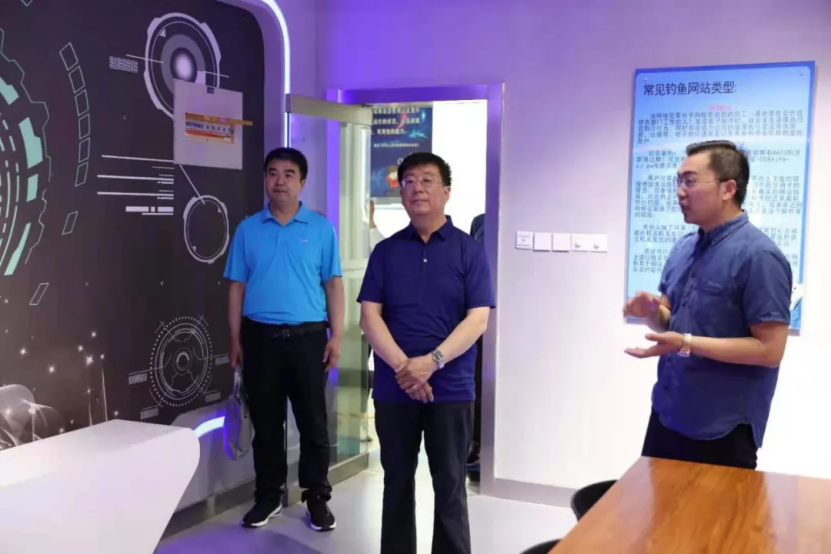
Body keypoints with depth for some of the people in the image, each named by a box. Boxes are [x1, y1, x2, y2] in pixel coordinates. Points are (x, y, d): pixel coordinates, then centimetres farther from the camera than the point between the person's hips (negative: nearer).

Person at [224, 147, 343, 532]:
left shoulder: (321, 228, 2)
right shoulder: (248, 229, 6)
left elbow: (333, 285, 2)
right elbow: (237, 287, 7)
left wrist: (336, 335, -4)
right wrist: (235, 339, 3)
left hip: (307, 336, -1)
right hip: (260, 336, 2)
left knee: (313, 422, 4)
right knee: (265, 422, 10)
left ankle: (317, 496, 17)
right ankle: (268, 495, 24)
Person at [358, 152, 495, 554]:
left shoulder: (469, 250, 0)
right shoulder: (385, 251, 6)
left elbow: (477, 319, -8)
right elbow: (369, 316, -1)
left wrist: (432, 361, -19)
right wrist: (402, 366, -16)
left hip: (451, 388, -2)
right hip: (393, 388, 2)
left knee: (450, 486, 7)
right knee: (397, 482, 13)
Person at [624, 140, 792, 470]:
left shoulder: (758, 256, -18)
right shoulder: (683, 248, 7)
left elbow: (770, 350, -21)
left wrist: (687, 344, -26)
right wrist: (652, 311, -7)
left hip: (723, 430, -8)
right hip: (667, 414, 8)